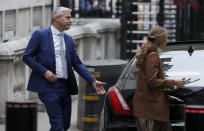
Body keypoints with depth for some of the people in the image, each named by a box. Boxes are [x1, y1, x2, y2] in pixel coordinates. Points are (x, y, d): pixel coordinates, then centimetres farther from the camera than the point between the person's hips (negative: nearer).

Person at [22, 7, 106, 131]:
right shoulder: (40, 35, -3)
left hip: (65, 87, 7)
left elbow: (77, 64, 14)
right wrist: (44, 71, -14)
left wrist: (93, 81, 4)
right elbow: (27, 57, -3)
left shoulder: (69, 39, 15)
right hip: (49, 87, -7)